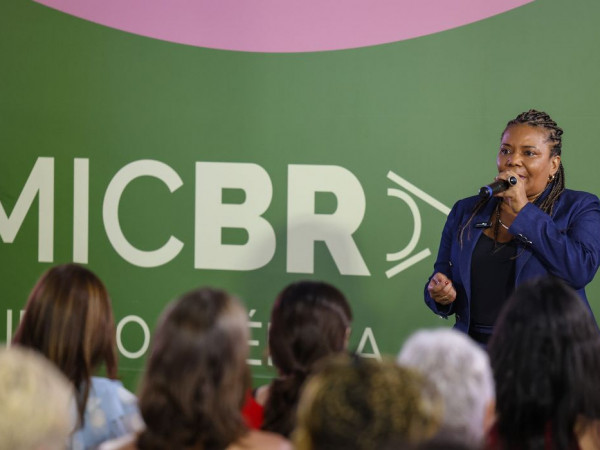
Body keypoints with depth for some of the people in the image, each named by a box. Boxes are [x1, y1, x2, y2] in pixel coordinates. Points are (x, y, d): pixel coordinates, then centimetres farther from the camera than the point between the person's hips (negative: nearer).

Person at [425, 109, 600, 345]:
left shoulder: (579, 208, 8)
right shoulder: (465, 211, 19)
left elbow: (580, 270, -10)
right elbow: (441, 276, 23)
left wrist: (523, 210, -6)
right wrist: (440, 294, -2)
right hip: (475, 351, 3)